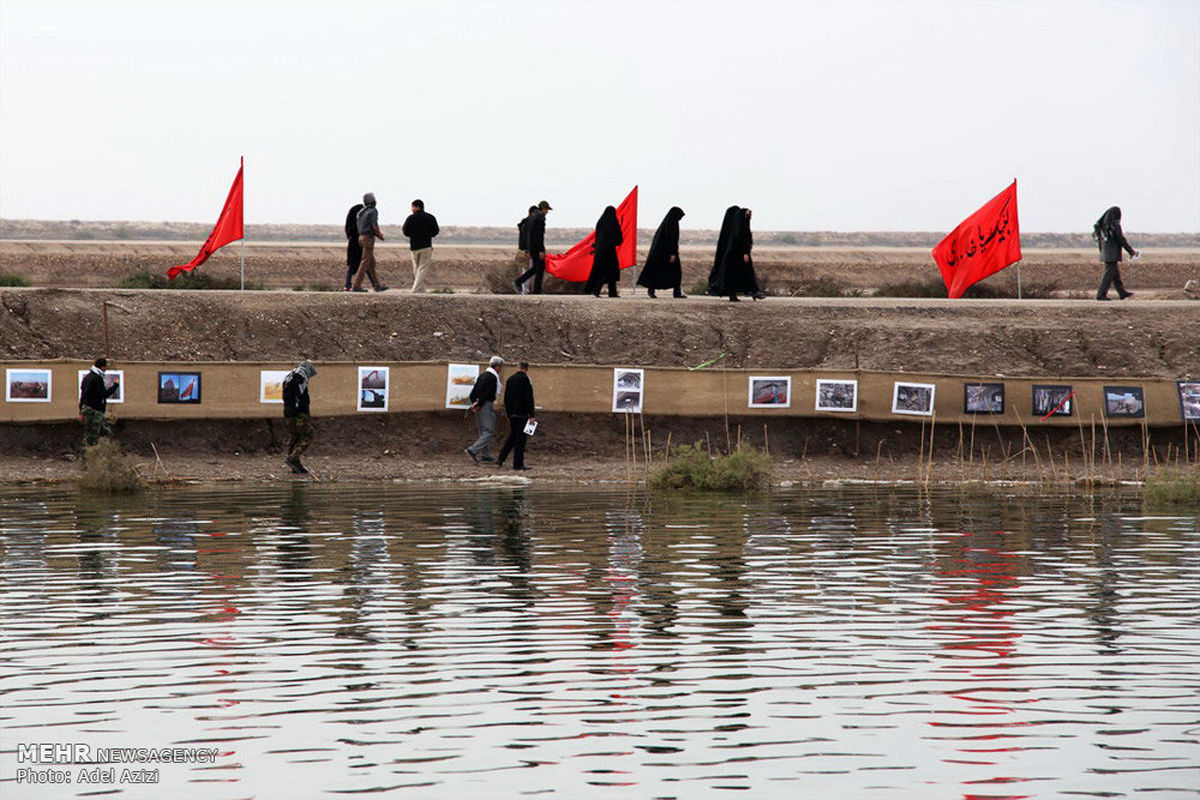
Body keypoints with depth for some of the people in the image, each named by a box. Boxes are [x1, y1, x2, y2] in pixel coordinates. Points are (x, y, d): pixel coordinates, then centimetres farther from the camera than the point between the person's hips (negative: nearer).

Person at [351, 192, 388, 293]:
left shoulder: (361, 212, 15)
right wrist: (381, 236, 1)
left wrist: (378, 233, 21)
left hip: (361, 238, 9)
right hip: (369, 239, -9)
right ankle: (356, 286, -10)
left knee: (371, 263, 13)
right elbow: (375, 227, -16)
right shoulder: (373, 211, -11)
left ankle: (377, 285, 16)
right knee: (365, 263, -7)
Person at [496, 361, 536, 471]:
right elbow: (529, 399, -15)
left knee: (512, 436, 18)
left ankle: (500, 459, 10)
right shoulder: (525, 380, -12)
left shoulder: (510, 380, 10)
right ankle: (518, 464, -1)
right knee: (520, 438, -2)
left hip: (511, 413, 7)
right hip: (522, 414, -7)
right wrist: (531, 415, -13)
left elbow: (506, 399, 15)